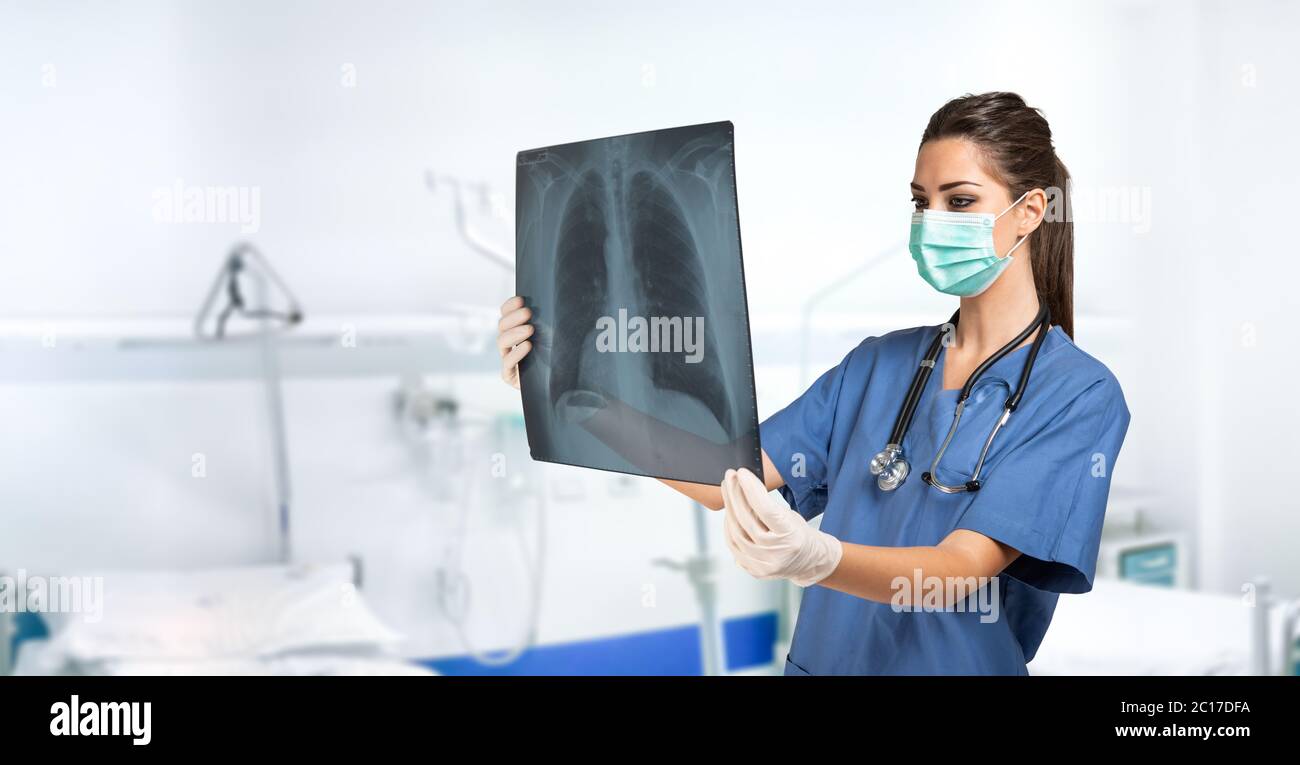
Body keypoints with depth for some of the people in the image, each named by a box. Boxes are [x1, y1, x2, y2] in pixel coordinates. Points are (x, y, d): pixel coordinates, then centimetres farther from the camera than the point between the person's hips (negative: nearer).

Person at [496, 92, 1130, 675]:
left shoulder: (1078, 394, -6)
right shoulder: (881, 362, 9)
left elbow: (963, 567, -17)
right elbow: (730, 480, 1)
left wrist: (815, 558, -34)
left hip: (955, 665, -4)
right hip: (822, 658, 4)